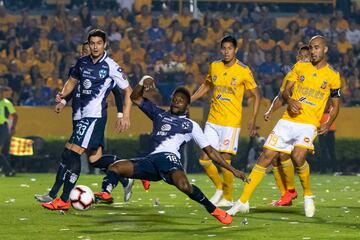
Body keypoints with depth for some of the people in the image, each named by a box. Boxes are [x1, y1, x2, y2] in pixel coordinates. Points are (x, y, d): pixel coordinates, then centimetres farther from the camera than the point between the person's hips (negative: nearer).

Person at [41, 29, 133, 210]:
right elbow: (73, 80, 26)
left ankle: (64, 200, -10)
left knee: (72, 153, -12)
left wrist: (126, 115, -10)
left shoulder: (110, 66, -9)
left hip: (95, 116, -8)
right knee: (95, 158, 11)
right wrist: (63, 95, 6)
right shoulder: (82, 62, 10)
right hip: (84, 115, 8)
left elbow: (127, 90, -3)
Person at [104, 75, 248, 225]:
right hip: (151, 160, 5)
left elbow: (210, 152, 19)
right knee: (115, 168, -15)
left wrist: (233, 170, 13)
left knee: (184, 185, -32)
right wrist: (143, 81, 11)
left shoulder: (191, 125, 21)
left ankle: (214, 210, -18)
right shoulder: (159, 114, 31)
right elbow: (135, 98, 31)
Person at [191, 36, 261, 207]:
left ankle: (228, 198, 7)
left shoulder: (243, 71, -8)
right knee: (204, 159, 0)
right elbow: (206, 86, 23)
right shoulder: (214, 67, 6)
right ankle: (219, 187, 23)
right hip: (213, 120, 5)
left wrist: (253, 121, -10)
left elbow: (256, 95, -2)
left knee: (225, 160, -8)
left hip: (232, 122, -5)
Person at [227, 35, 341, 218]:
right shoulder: (300, 67, 10)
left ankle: (308, 196, 0)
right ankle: (243, 201, 1)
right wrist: (290, 100, -12)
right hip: (288, 120, 3)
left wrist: (328, 124, -5)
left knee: (298, 158, -27)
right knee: (266, 157, -5)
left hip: (309, 124, -3)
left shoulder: (333, 76, 5)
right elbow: (286, 91, 11)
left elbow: (336, 105, 12)